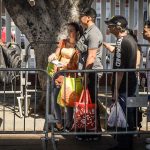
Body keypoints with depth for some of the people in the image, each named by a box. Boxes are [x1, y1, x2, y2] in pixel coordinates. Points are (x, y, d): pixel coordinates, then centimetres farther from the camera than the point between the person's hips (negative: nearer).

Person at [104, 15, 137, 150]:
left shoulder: (121, 42, -21)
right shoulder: (130, 38, 8)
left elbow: (119, 70, -23)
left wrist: (115, 91, -21)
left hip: (123, 87, -10)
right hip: (131, 84, 10)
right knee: (129, 116, 18)